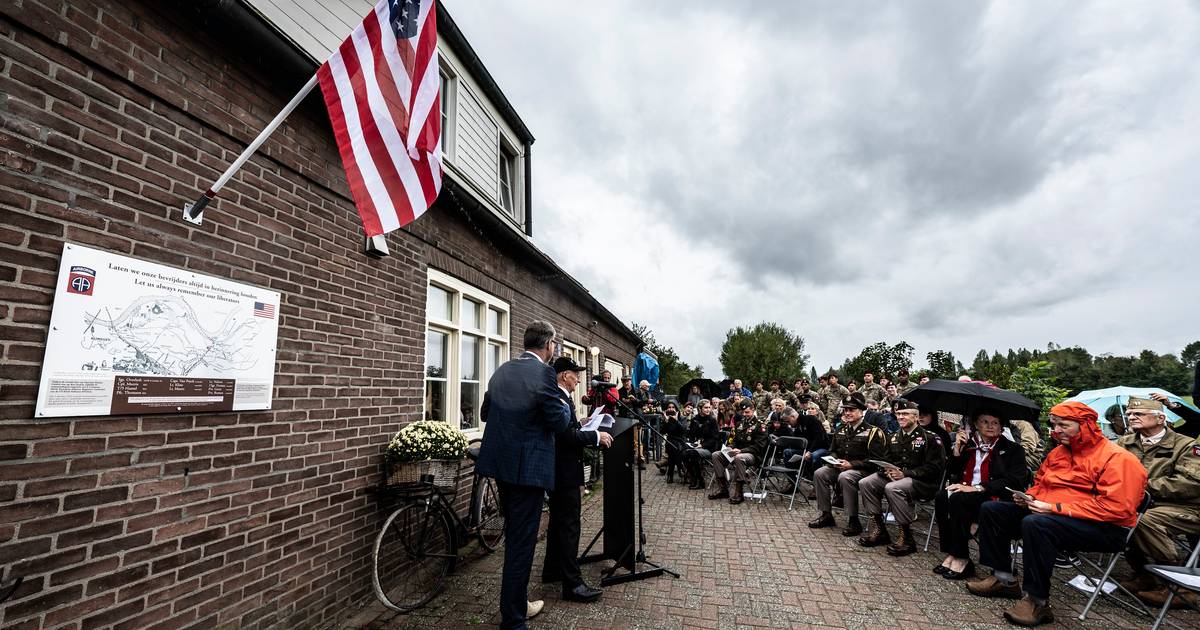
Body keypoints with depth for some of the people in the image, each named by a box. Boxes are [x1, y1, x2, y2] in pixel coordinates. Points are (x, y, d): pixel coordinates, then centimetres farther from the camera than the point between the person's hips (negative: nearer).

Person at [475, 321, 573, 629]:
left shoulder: (502, 371, 6)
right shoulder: (543, 373, -17)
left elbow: (485, 412, 15)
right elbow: (560, 422, -16)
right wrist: (564, 404, 4)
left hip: (500, 464, 8)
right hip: (527, 467, -8)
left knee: (513, 537, 23)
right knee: (522, 543, 4)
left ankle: (517, 601, 40)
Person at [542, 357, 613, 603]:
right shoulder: (560, 398, -22)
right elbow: (568, 436, -27)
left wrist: (582, 426, 10)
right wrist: (596, 436, -18)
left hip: (558, 470, 11)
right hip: (565, 472, -11)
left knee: (558, 522, 21)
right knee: (569, 527, -3)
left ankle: (552, 570, 34)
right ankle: (572, 583, 6)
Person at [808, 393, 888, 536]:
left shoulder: (872, 432, -8)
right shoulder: (841, 430, 13)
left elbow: (875, 460, -14)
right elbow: (833, 450, 23)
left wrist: (851, 464, -20)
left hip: (863, 470, -6)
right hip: (840, 466, 7)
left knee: (845, 477, -36)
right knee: (819, 474, -16)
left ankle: (853, 521, -22)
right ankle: (826, 515, -5)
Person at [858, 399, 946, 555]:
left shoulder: (929, 437, -8)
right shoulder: (894, 437, 14)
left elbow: (934, 468, -14)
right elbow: (887, 460, 18)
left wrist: (905, 473, -21)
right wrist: (888, 470, -7)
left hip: (923, 482, -7)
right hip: (895, 475, 7)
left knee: (892, 488, -35)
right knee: (865, 483, -12)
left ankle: (907, 538, -20)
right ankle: (879, 529, -3)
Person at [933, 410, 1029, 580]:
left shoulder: (1012, 449, 6)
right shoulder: (968, 444, 17)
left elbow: (1014, 482, -9)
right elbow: (950, 474, 12)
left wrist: (977, 488, -20)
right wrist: (957, 449, 0)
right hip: (964, 492, 4)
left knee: (958, 499, -32)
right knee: (941, 497, -28)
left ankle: (961, 559, -24)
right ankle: (951, 553, -23)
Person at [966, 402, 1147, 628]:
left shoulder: (1117, 458, -12)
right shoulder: (1059, 451, 12)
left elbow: (1115, 508, -22)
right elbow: (1040, 483, 24)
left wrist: (1056, 508, -24)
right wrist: (1030, 497, 1)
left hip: (1102, 527, -8)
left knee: (1035, 524, -37)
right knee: (991, 509, -3)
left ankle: (1038, 601, -24)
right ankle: (1003, 579, 1)